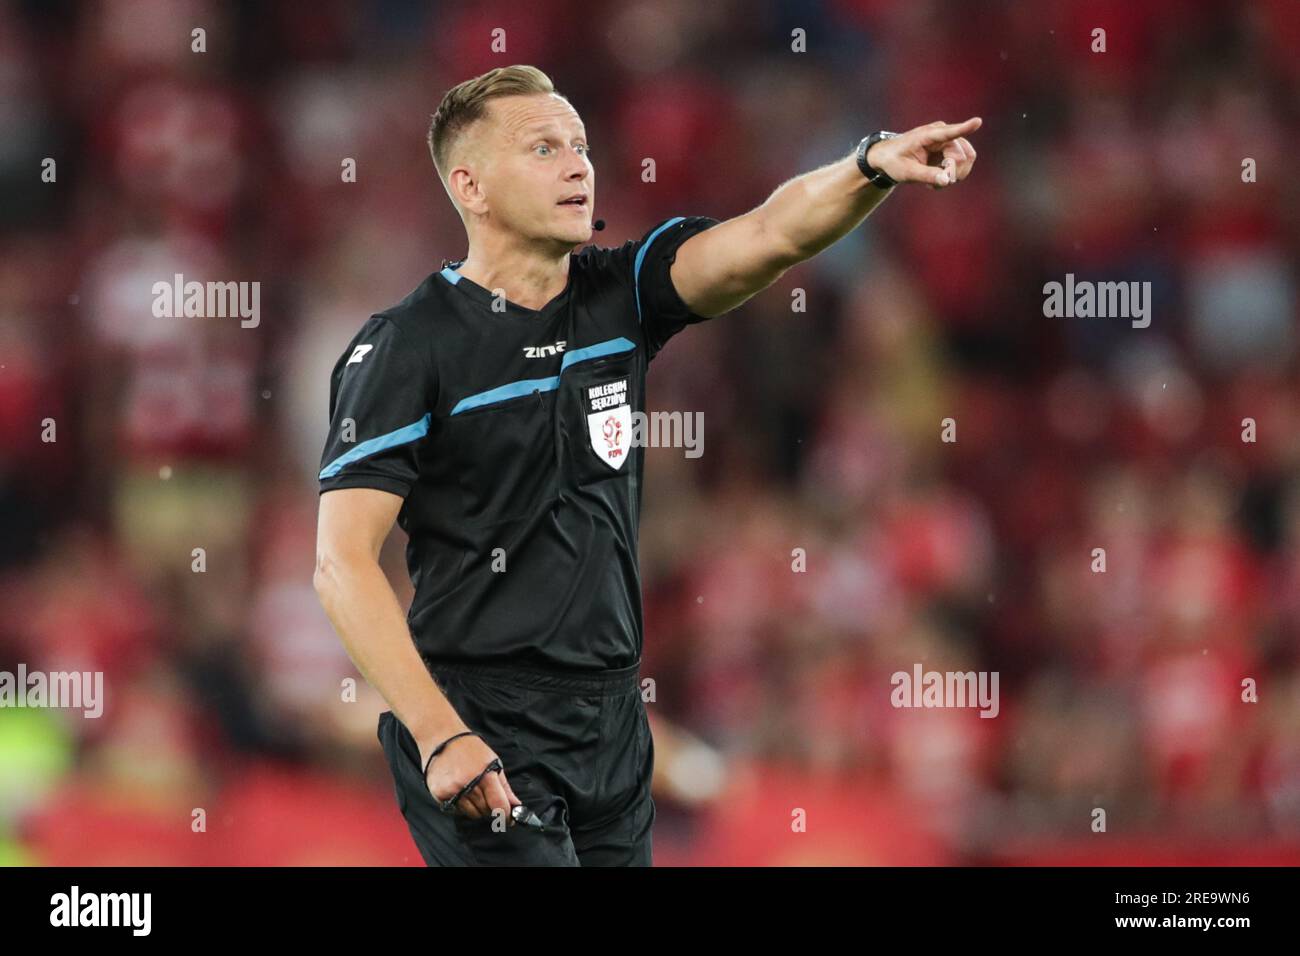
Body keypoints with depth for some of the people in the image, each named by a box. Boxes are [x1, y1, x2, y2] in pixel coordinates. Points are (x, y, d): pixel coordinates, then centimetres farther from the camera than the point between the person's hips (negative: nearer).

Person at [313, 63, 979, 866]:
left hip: (613, 727, 6)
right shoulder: (406, 349, -9)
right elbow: (343, 564, -14)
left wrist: (874, 166, -30)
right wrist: (439, 735, -23)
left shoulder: (617, 296, 6)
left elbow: (767, 236, -10)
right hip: (483, 740, -6)